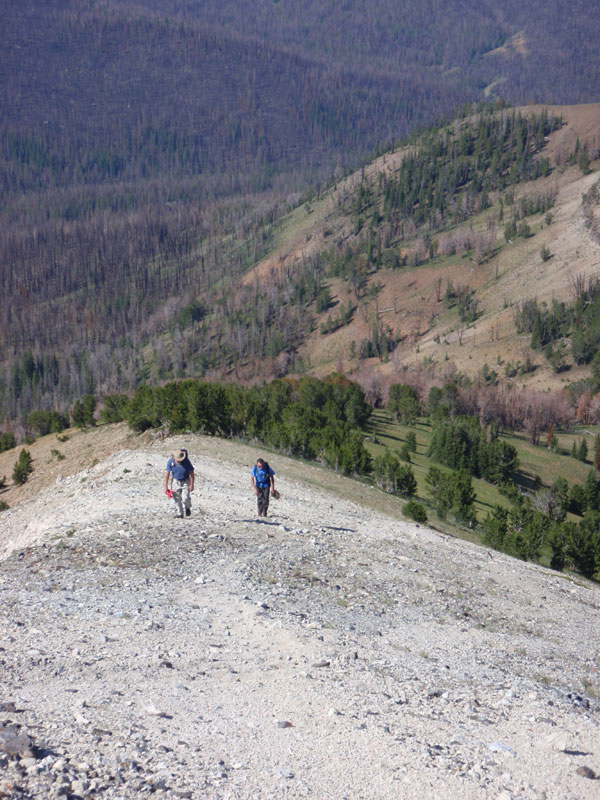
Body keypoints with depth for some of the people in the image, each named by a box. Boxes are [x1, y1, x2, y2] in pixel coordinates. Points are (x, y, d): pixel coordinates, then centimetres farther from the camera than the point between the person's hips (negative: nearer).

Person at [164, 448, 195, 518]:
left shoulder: (187, 461, -23)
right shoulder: (170, 461, -17)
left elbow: (191, 473, -12)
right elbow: (167, 473, -8)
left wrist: (192, 485, -13)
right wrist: (166, 486, -8)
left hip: (185, 481, -2)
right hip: (176, 481, 2)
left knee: (185, 498, -15)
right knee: (177, 498, -1)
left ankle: (187, 507, 16)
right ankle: (180, 513, 14)